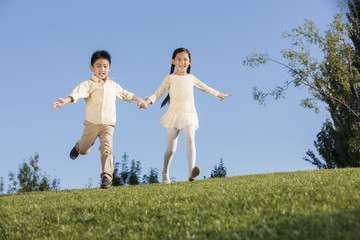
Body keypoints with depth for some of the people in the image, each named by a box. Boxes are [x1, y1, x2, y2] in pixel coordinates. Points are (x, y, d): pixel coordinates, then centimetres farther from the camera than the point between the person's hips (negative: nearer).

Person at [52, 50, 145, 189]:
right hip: (91, 123, -2)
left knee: (107, 148, -19)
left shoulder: (113, 85, 10)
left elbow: (125, 94, 30)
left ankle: (107, 176, -22)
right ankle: (78, 147, 54)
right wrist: (65, 101, -44)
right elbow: (78, 93, -27)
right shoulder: (89, 84, -8)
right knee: (83, 149, 16)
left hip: (108, 124, 2)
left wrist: (138, 99, 33)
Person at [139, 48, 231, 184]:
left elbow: (204, 87, 30)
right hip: (174, 115, -2)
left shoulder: (191, 78, 12)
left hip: (189, 115, 2)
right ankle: (165, 174, 26)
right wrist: (147, 101, -25)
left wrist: (219, 94, 42)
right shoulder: (170, 78, 1)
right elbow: (158, 93, -5)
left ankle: (191, 172, -38)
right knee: (171, 148, 3)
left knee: (190, 140, -24)